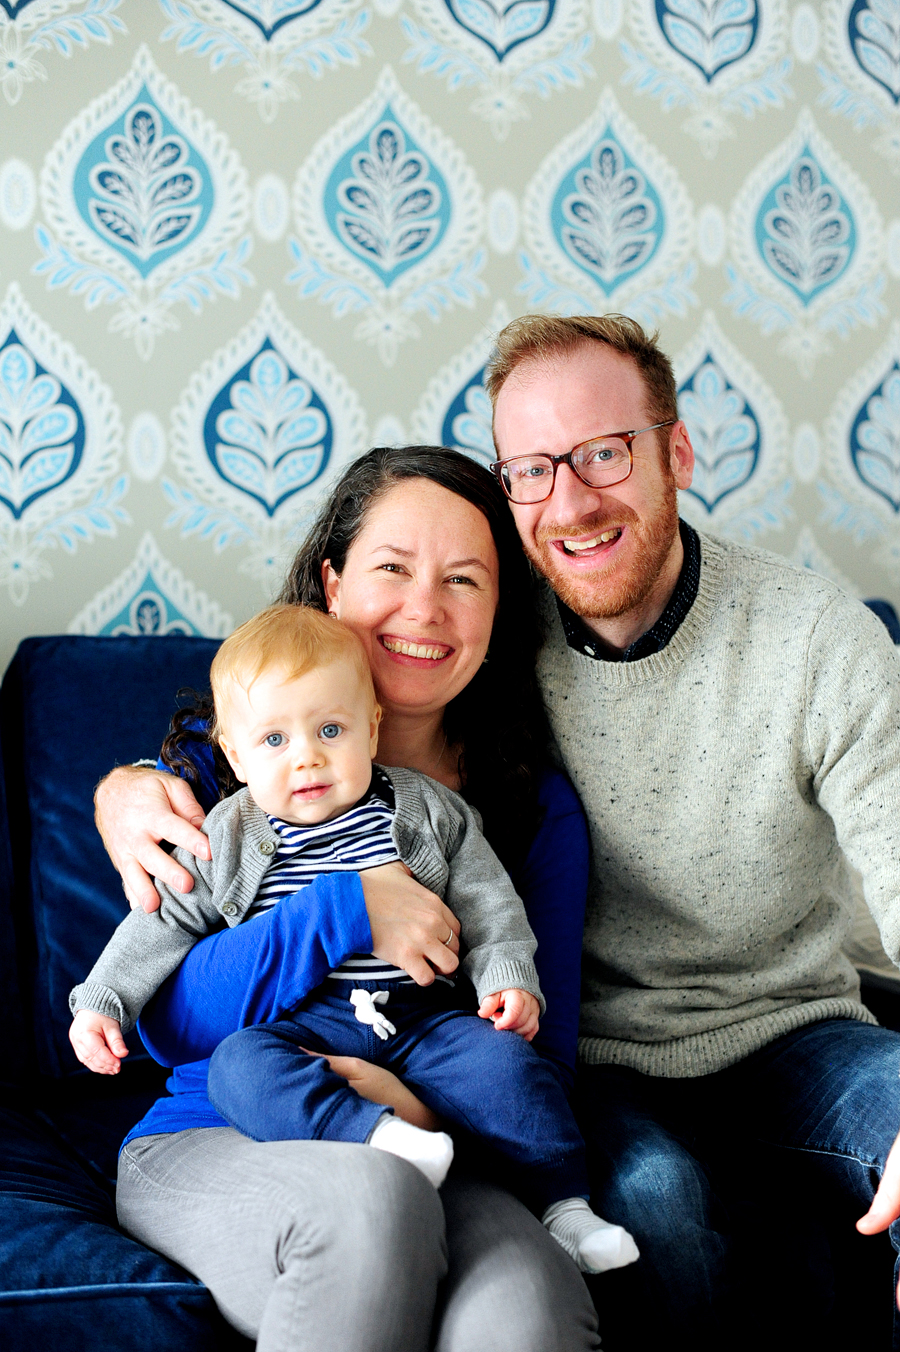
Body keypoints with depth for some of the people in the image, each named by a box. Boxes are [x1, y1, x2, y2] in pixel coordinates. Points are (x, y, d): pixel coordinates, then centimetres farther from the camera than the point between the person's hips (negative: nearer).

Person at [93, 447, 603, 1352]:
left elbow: (544, 1057, 3)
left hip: (431, 1161, 0)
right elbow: (169, 1020, -6)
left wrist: (430, 1107, -18)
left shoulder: (537, 810, 7)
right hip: (206, 1145, 1)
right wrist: (345, 911, -20)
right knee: (369, 1193, -35)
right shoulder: (224, 764, 4)